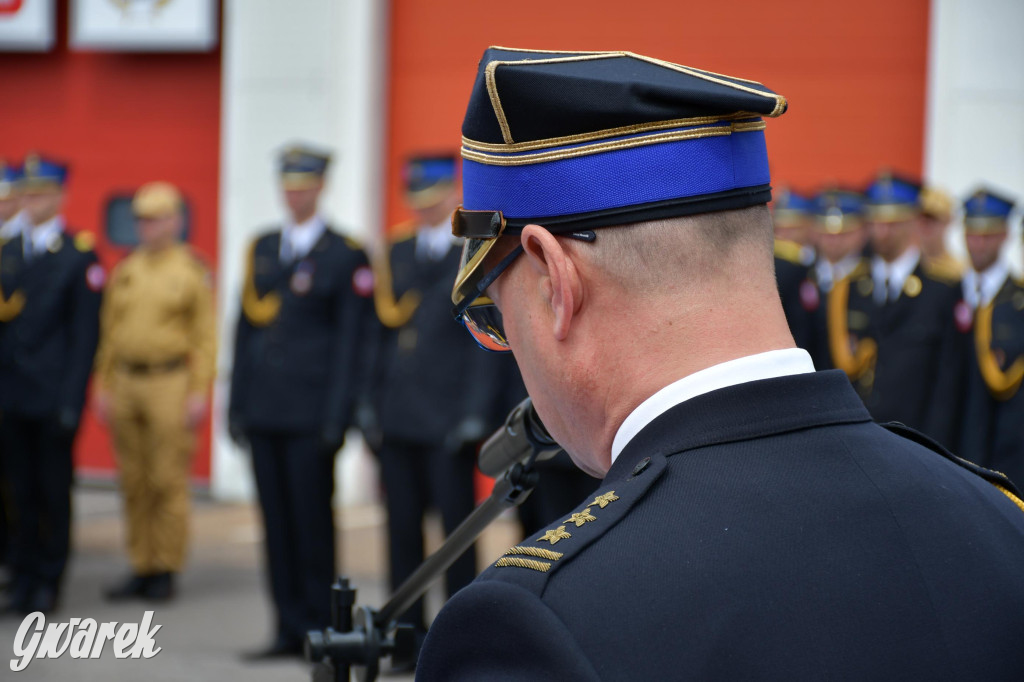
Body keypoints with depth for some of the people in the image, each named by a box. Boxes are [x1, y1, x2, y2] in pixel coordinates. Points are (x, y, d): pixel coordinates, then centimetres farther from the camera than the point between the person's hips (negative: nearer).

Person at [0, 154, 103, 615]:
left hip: (53, 398, -4)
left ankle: (49, 581, 13)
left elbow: (85, 334, -7)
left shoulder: (79, 256, -4)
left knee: (54, 491, 3)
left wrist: (71, 400, -11)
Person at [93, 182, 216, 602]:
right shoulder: (124, 272, 12)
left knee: (168, 483, -3)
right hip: (126, 383, 5)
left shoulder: (192, 271, -2)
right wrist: (103, 387, 8)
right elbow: (108, 334, 14)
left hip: (171, 384, -5)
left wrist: (199, 393, -11)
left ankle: (167, 571, 4)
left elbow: (206, 338, -5)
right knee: (134, 484, 7)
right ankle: (141, 569, 14)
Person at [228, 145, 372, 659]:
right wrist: (237, 404, 10)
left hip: (311, 413, -5)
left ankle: (318, 629, 7)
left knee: (313, 519, -2)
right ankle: (288, 630, 13)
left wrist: (336, 417, -10)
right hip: (264, 411, 5)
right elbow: (245, 327, 15)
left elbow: (348, 342, -5)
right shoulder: (261, 248, 14)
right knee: (276, 520, 7)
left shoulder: (346, 255, -2)